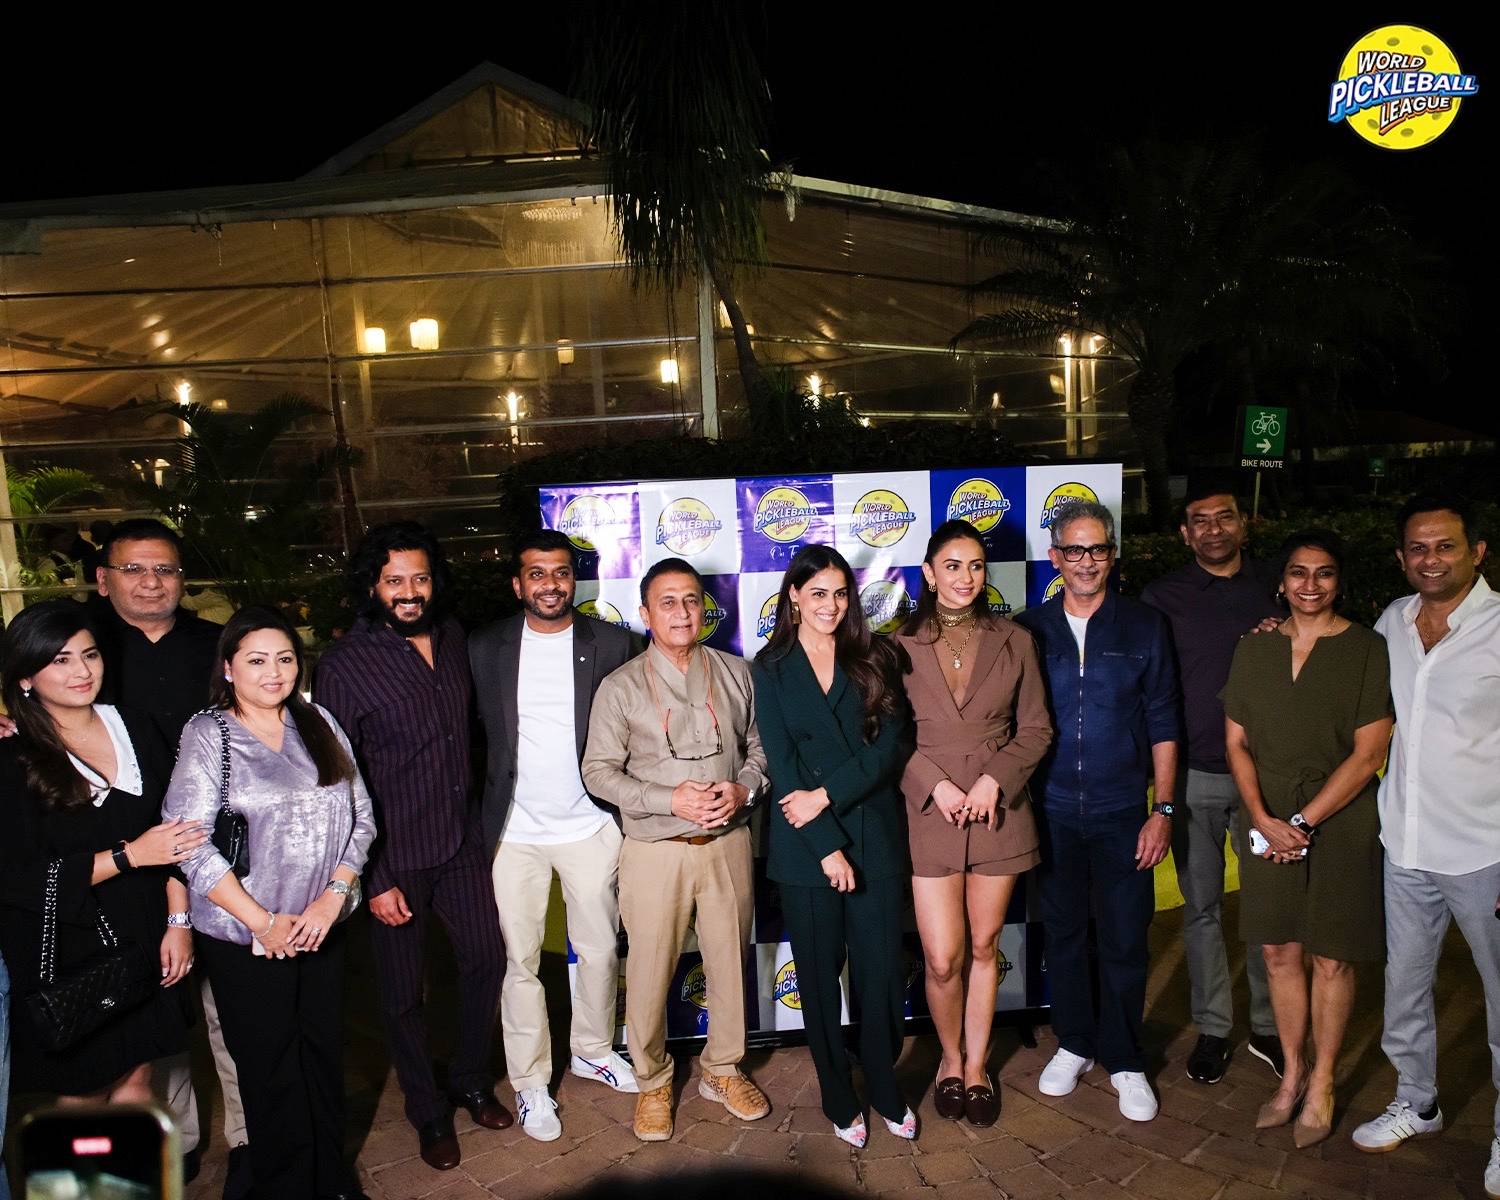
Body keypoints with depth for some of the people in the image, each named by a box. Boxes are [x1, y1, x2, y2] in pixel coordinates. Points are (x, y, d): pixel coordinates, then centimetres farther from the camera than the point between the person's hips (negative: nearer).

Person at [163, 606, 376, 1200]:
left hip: (323, 925, 3)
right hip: (244, 938, -3)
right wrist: (262, 922, -15)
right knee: (270, 1068, 8)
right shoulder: (207, 734, -6)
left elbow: (361, 817, 4)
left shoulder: (318, 723, 5)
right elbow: (189, 843, -13)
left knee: (325, 1054, 13)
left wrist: (332, 897, -9)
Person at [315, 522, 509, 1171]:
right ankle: (428, 1111, 34)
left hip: (462, 840, 5)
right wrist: (372, 878, -13)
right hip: (395, 854, -5)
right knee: (404, 988, 11)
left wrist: (477, 815, 13)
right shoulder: (344, 664, -16)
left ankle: (472, 1079, 39)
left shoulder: (452, 638, 0)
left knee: (487, 957, 14)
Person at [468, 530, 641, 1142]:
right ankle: (529, 1082, 27)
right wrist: (479, 814, 0)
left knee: (600, 950, 14)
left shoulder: (613, 644, -3)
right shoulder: (485, 648, -2)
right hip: (513, 832, 0)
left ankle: (593, 1050, 37)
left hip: (590, 826, 0)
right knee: (518, 961, 9)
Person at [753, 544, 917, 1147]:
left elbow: (891, 745, -5)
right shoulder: (771, 668, 1)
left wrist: (826, 796, -15)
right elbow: (782, 766, -5)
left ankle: (884, 1088, 30)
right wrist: (827, 846, -12)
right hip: (804, 847, -1)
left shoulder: (873, 660, 4)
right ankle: (838, 1096, 30)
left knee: (881, 969, 6)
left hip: (876, 837, 1)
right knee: (820, 976, 11)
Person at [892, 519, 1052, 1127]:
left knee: (983, 947, 13)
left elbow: (1036, 728, 4)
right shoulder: (902, 646, -1)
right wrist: (937, 786, -13)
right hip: (930, 812, -1)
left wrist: (994, 780, -10)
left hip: (999, 810, 1)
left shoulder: (1014, 641, 3)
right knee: (942, 959, 1)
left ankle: (976, 1064, 33)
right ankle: (950, 1057, 29)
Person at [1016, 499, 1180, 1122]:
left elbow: (1162, 724, 1)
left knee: (1125, 940, 6)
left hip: (1123, 813, -1)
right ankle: (1074, 1043, 33)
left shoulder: (1144, 626, 0)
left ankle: (1123, 1060, 26)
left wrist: (1163, 809, -3)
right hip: (1051, 812, 1)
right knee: (1063, 931, 13)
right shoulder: (1030, 629, 1)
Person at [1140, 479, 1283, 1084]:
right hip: (1193, 772, -1)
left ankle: (1267, 1027, 25)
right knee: (1202, 907, 8)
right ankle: (1213, 1029, 22)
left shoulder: (1275, 585, 6)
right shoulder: (1162, 596, 0)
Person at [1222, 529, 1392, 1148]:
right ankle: (1291, 1073, 28)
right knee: (1278, 950, 10)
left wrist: (1303, 822, -13)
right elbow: (1236, 742, 4)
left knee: (1332, 957, 7)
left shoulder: (1367, 650, -6)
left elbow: (1367, 755, -10)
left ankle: (1321, 1084, 25)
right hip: (1269, 822, 3)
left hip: (1340, 823, -3)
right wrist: (1262, 818, -9)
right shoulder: (1254, 648, 4)